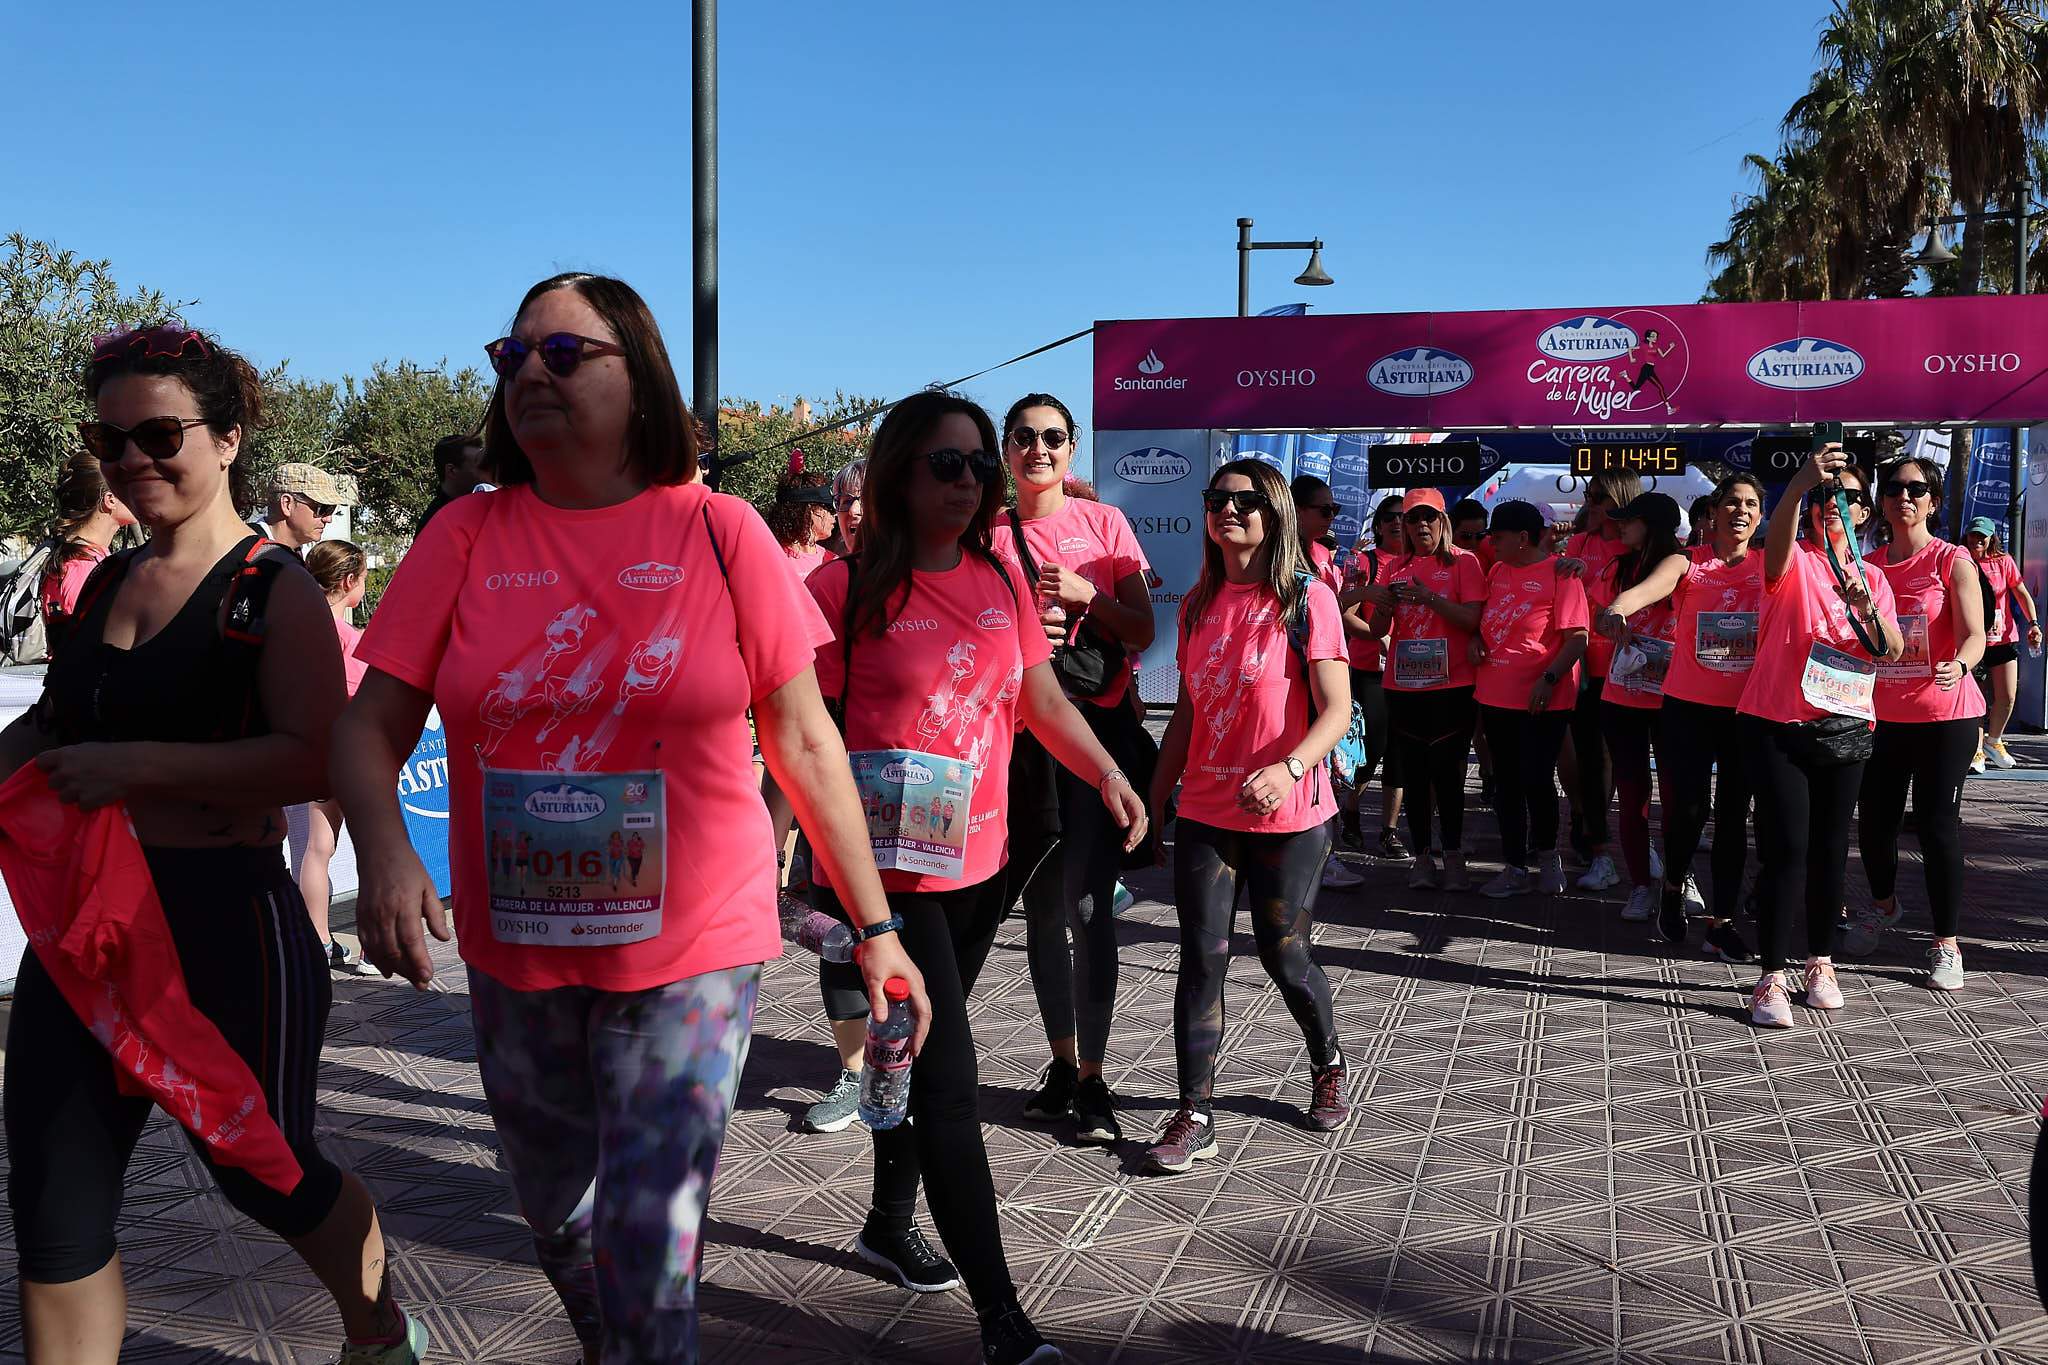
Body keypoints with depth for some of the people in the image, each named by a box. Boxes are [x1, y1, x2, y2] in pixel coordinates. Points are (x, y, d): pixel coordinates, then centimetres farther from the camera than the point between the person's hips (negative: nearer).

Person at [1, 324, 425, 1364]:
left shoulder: (275, 591, -11)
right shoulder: (107, 582, 10)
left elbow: (317, 760, -23)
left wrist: (138, 764, -25)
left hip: (225, 925, -6)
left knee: (262, 1172, 13)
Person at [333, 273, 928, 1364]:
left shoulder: (719, 533, -6)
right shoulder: (465, 536, 0)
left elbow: (806, 742, -2)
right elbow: (369, 727, 0)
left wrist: (876, 928, -2)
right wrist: (383, 848, -22)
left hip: (690, 958, -3)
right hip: (513, 961, 3)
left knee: (647, 1255, -8)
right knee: (556, 1222, 21)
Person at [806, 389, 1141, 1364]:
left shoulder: (1000, 582, 7)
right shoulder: (844, 587, -10)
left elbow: (1042, 699, 15)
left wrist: (1108, 774, 7)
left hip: (977, 862, 6)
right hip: (886, 868, -6)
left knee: (919, 1056, 21)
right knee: (950, 1084, -6)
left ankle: (891, 1223, 43)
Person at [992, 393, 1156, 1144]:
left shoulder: (1103, 522, 1)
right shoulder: (989, 532, 5)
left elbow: (1143, 633, 0)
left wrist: (1088, 597, -16)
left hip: (1098, 723, -3)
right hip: (1021, 726, 3)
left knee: (1087, 905, -8)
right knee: (1041, 903, 10)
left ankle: (1092, 1079, 3)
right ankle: (1062, 1062, 25)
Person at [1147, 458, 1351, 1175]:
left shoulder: (1306, 598, -7)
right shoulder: (1199, 606, 8)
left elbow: (1337, 709, -13)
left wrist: (1288, 768, -30)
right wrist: (1153, 801, 10)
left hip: (1287, 817, -4)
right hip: (1204, 812, 4)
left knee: (1284, 956, 7)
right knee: (1202, 958, 0)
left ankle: (1327, 1064, 36)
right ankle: (1195, 1114, 9)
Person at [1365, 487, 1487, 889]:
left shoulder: (1463, 562, 0)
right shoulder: (1397, 567, 13)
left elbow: (1472, 619, -10)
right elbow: (1378, 629, 12)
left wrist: (1430, 597, -20)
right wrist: (1384, 606, -9)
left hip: (1451, 686, -4)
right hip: (1403, 686, 4)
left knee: (1447, 769, -4)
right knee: (1413, 771, 5)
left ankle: (1453, 856, 4)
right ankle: (1422, 856, 12)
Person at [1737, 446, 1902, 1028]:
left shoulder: (1874, 579, 13)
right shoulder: (1795, 562, -2)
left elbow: (1893, 652, 0)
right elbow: (1777, 541, -28)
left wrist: (1867, 609, -20)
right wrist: (1800, 483, -47)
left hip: (1844, 729, 5)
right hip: (1777, 725, -5)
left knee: (1829, 849, 10)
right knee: (1785, 849, -9)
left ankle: (1821, 963, 23)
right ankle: (1772, 979, -6)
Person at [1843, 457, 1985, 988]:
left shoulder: (1952, 560, -5)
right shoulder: (1866, 565, 7)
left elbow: (1974, 634, -16)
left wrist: (1959, 666, -34)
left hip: (1945, 715, -4)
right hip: (1880, 714, 4)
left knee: (1937, 824, -4)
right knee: (1873, 819, 9)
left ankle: (1946, 944, 9)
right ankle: (1883, 904, 38)